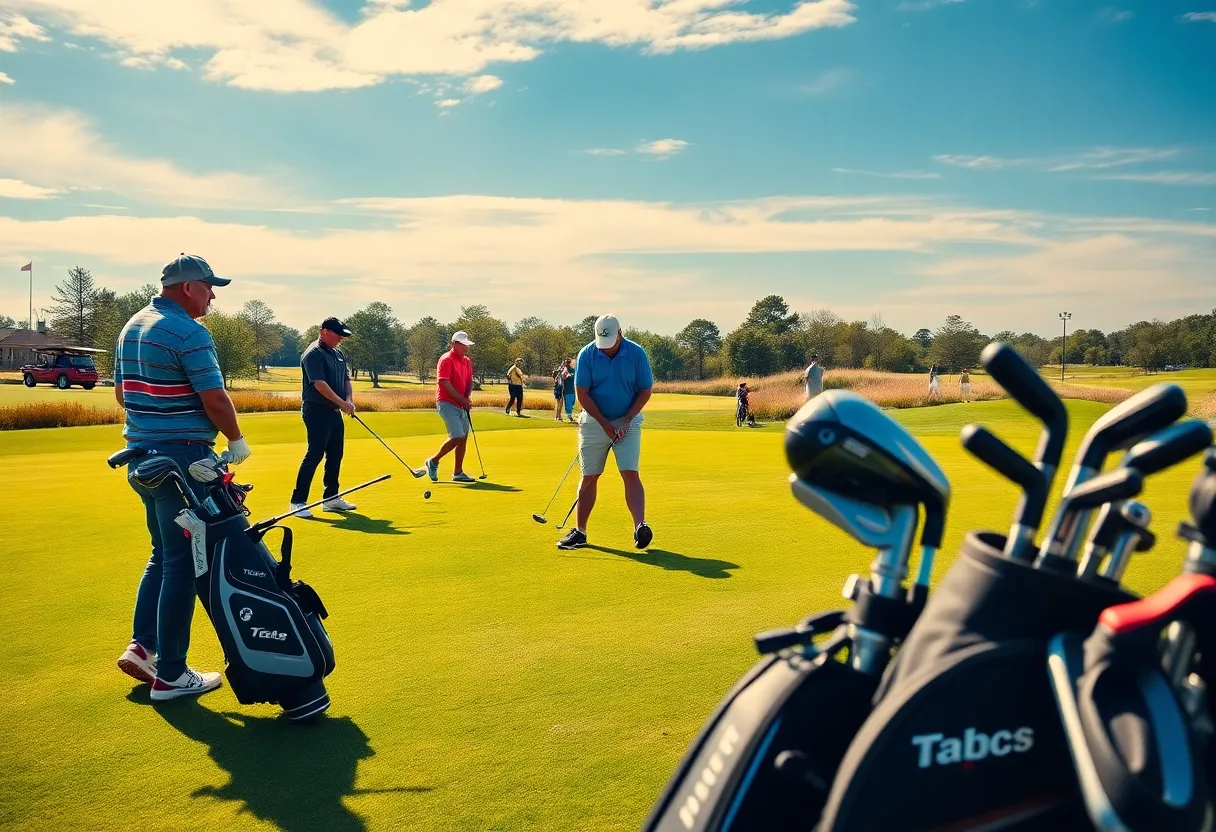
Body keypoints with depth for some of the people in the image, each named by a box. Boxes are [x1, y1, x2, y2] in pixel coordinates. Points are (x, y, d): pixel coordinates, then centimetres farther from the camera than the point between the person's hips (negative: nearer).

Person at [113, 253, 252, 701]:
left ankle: (141, 646, 18)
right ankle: (170, 674, 6)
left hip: (141, 456, 9)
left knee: (163, 554, 21)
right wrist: (237, 440, -3)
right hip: (182, 459, -9)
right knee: (183, 563, -1)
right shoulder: (189, 332, -15)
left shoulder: (132, 327, 13)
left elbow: (121, 393, 20)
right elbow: (215, 399, -18)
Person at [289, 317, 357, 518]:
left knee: (335, 455, 11)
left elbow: (346, 379, 15)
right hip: (317, 410, -9)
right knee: (315, 454, -10)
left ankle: (331, 498, 20)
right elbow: (319, 384, -22)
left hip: (334, 411, 9)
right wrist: (342, 402, -22)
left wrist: (350, 399, -3)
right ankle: (297, 501, -5)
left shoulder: (338, 354, 15)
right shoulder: (313, 354, -13)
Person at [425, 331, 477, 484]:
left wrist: (467, 398, -8)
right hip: (447, 403, -8)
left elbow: (469, 382, 12)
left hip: (461, 405, 8)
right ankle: (433, 462, 3)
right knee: (457, 437, -16)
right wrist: (463, 400, -16)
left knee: (464, 437, 7)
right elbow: (445, 384, -18)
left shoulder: (467, 361, 13)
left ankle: (458, 473, 14)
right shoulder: (446, 360, -11)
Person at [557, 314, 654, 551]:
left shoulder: (637, 353, -9)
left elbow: (645, 391, -3)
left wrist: (626, 421, -11)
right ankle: (580, 532, 12)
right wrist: (605, 423, -11)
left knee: (630, 474, -12)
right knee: (589, 477, 4)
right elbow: (582, 394, -9)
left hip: (627, 422, 0)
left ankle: (640, 527, -17)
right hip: (594, 422, 1)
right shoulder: (586, 354, -10)